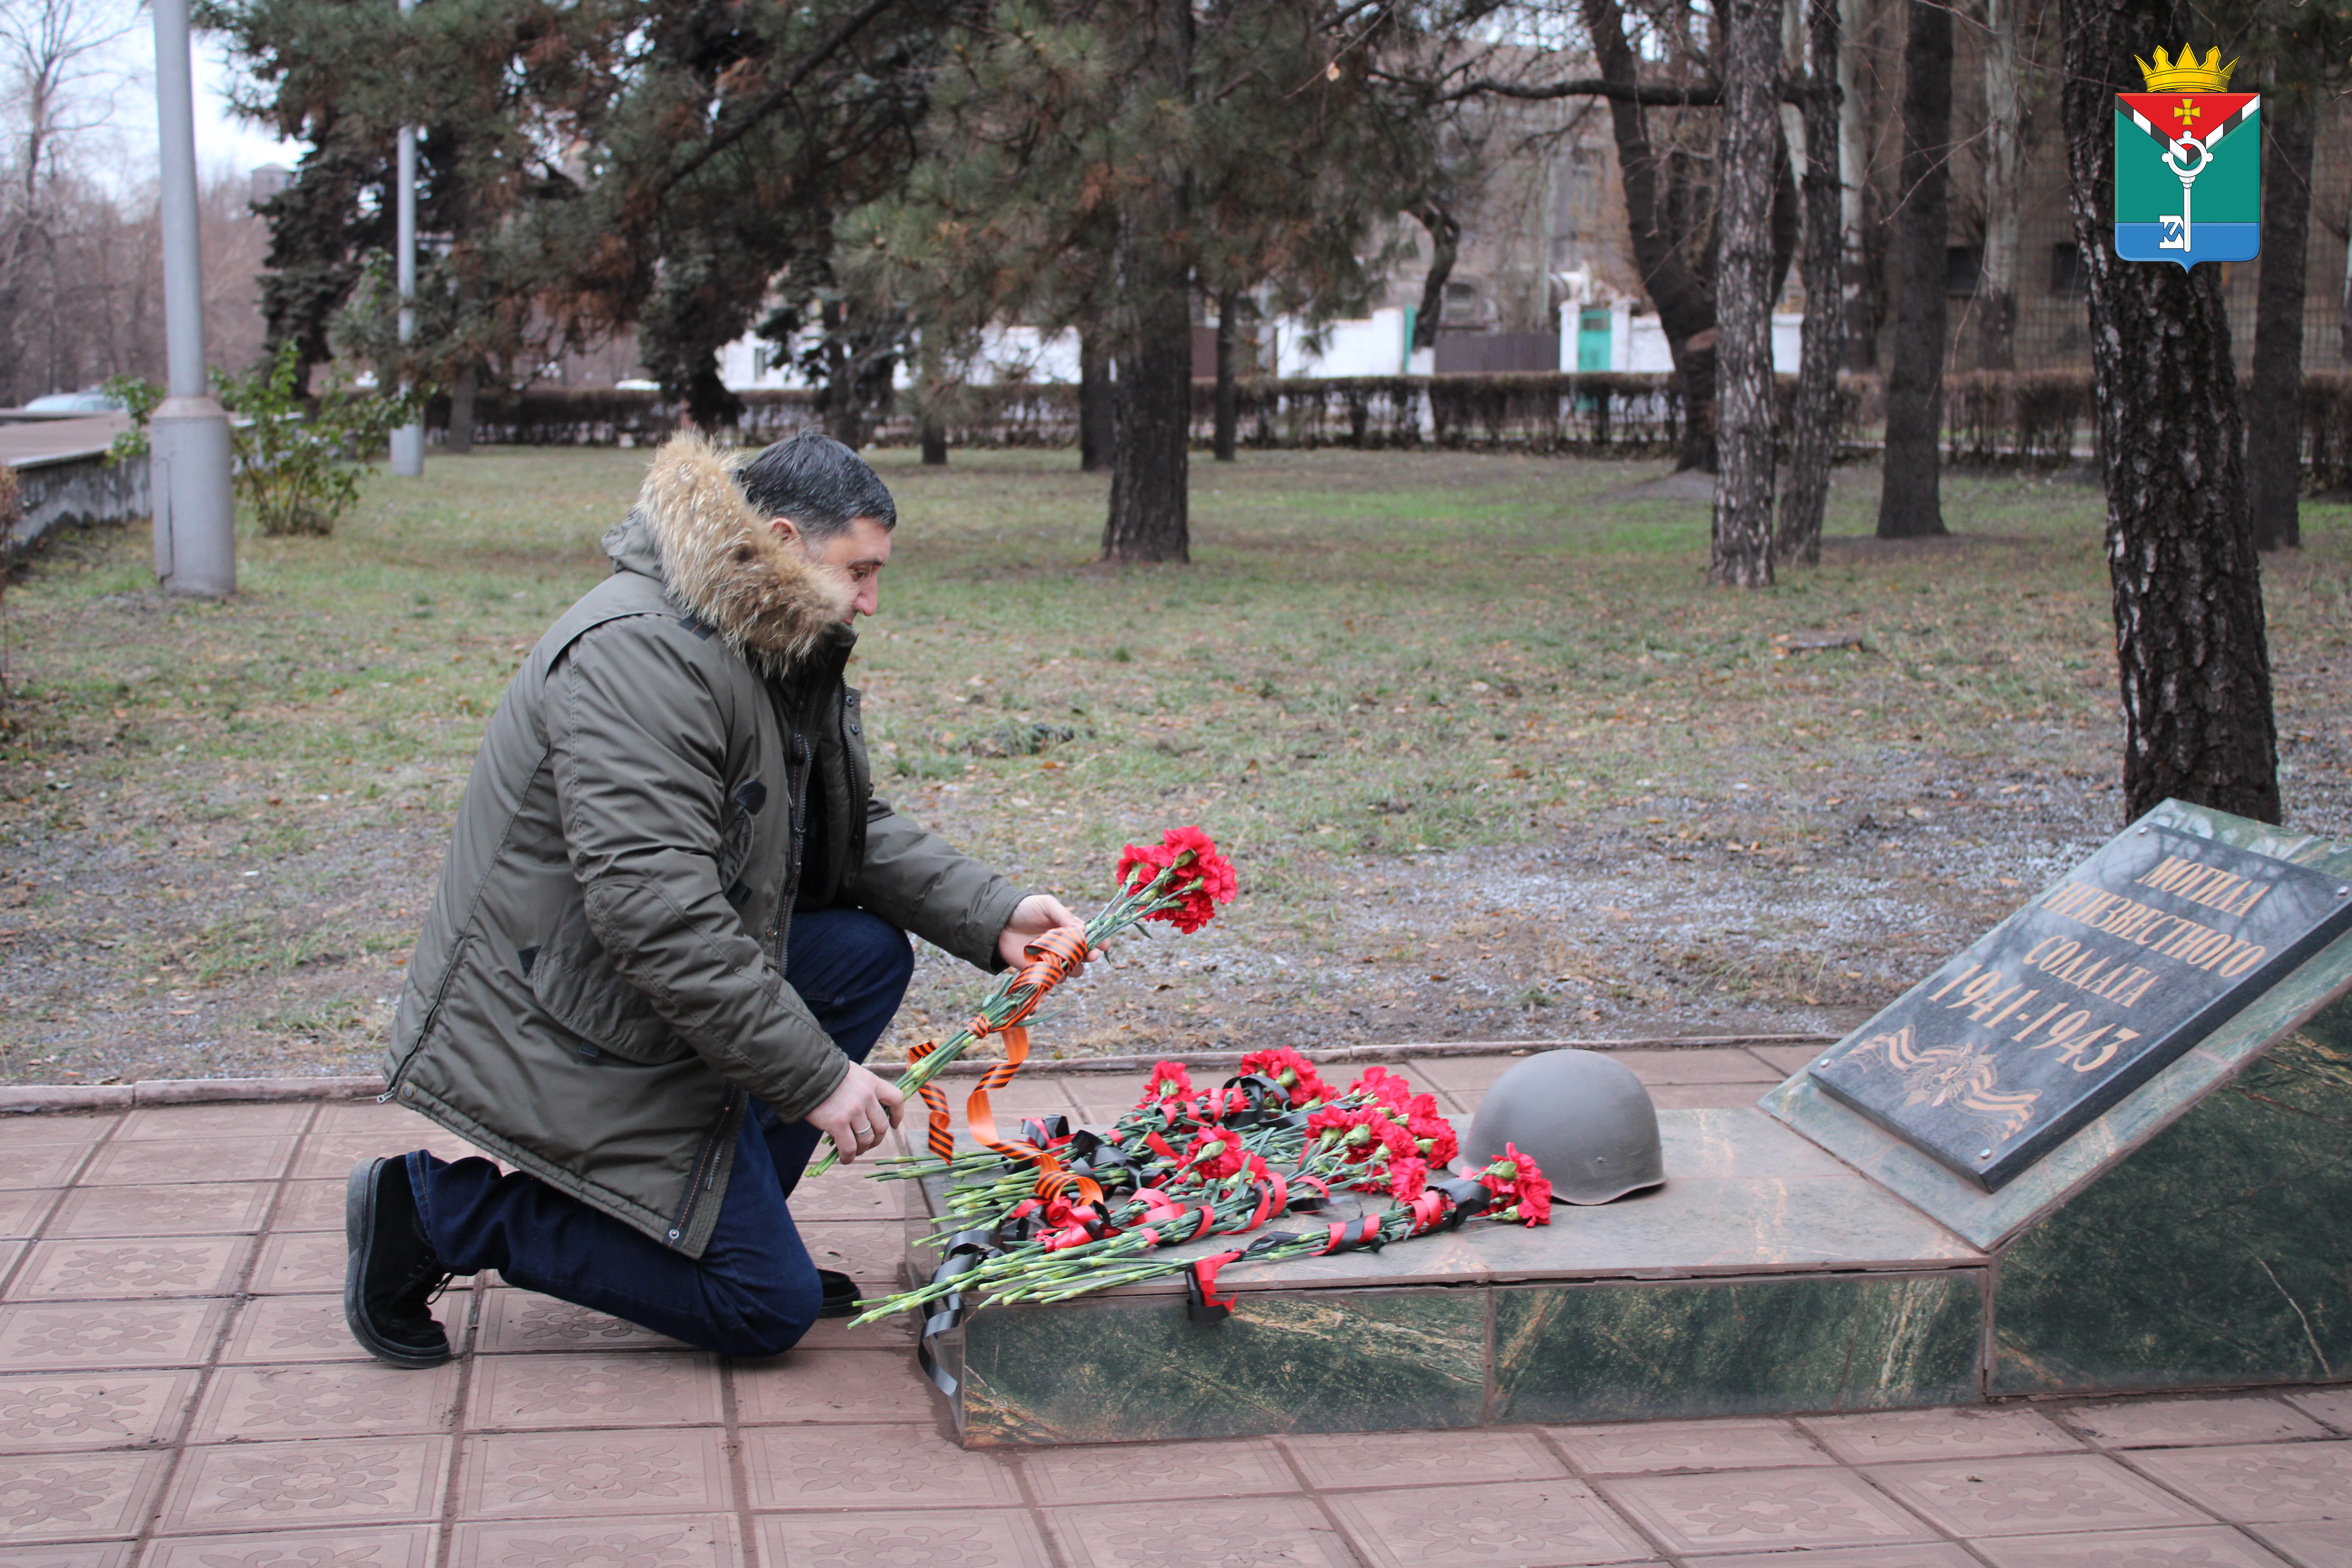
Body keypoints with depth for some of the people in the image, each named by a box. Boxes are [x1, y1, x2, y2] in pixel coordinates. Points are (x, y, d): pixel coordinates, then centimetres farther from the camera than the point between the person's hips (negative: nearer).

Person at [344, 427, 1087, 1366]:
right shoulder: (639, 654, -24)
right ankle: (439, 1208, -3)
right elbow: (652, 906, -31)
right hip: (563, 1042, -10)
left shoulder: (776, 647, 9)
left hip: (667, 997, 10)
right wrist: (815, 1076, -27)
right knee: (769, 1310, -6)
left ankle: (730, 1220, 8)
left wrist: (993, 917, -1)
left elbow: (854, 832, 15)